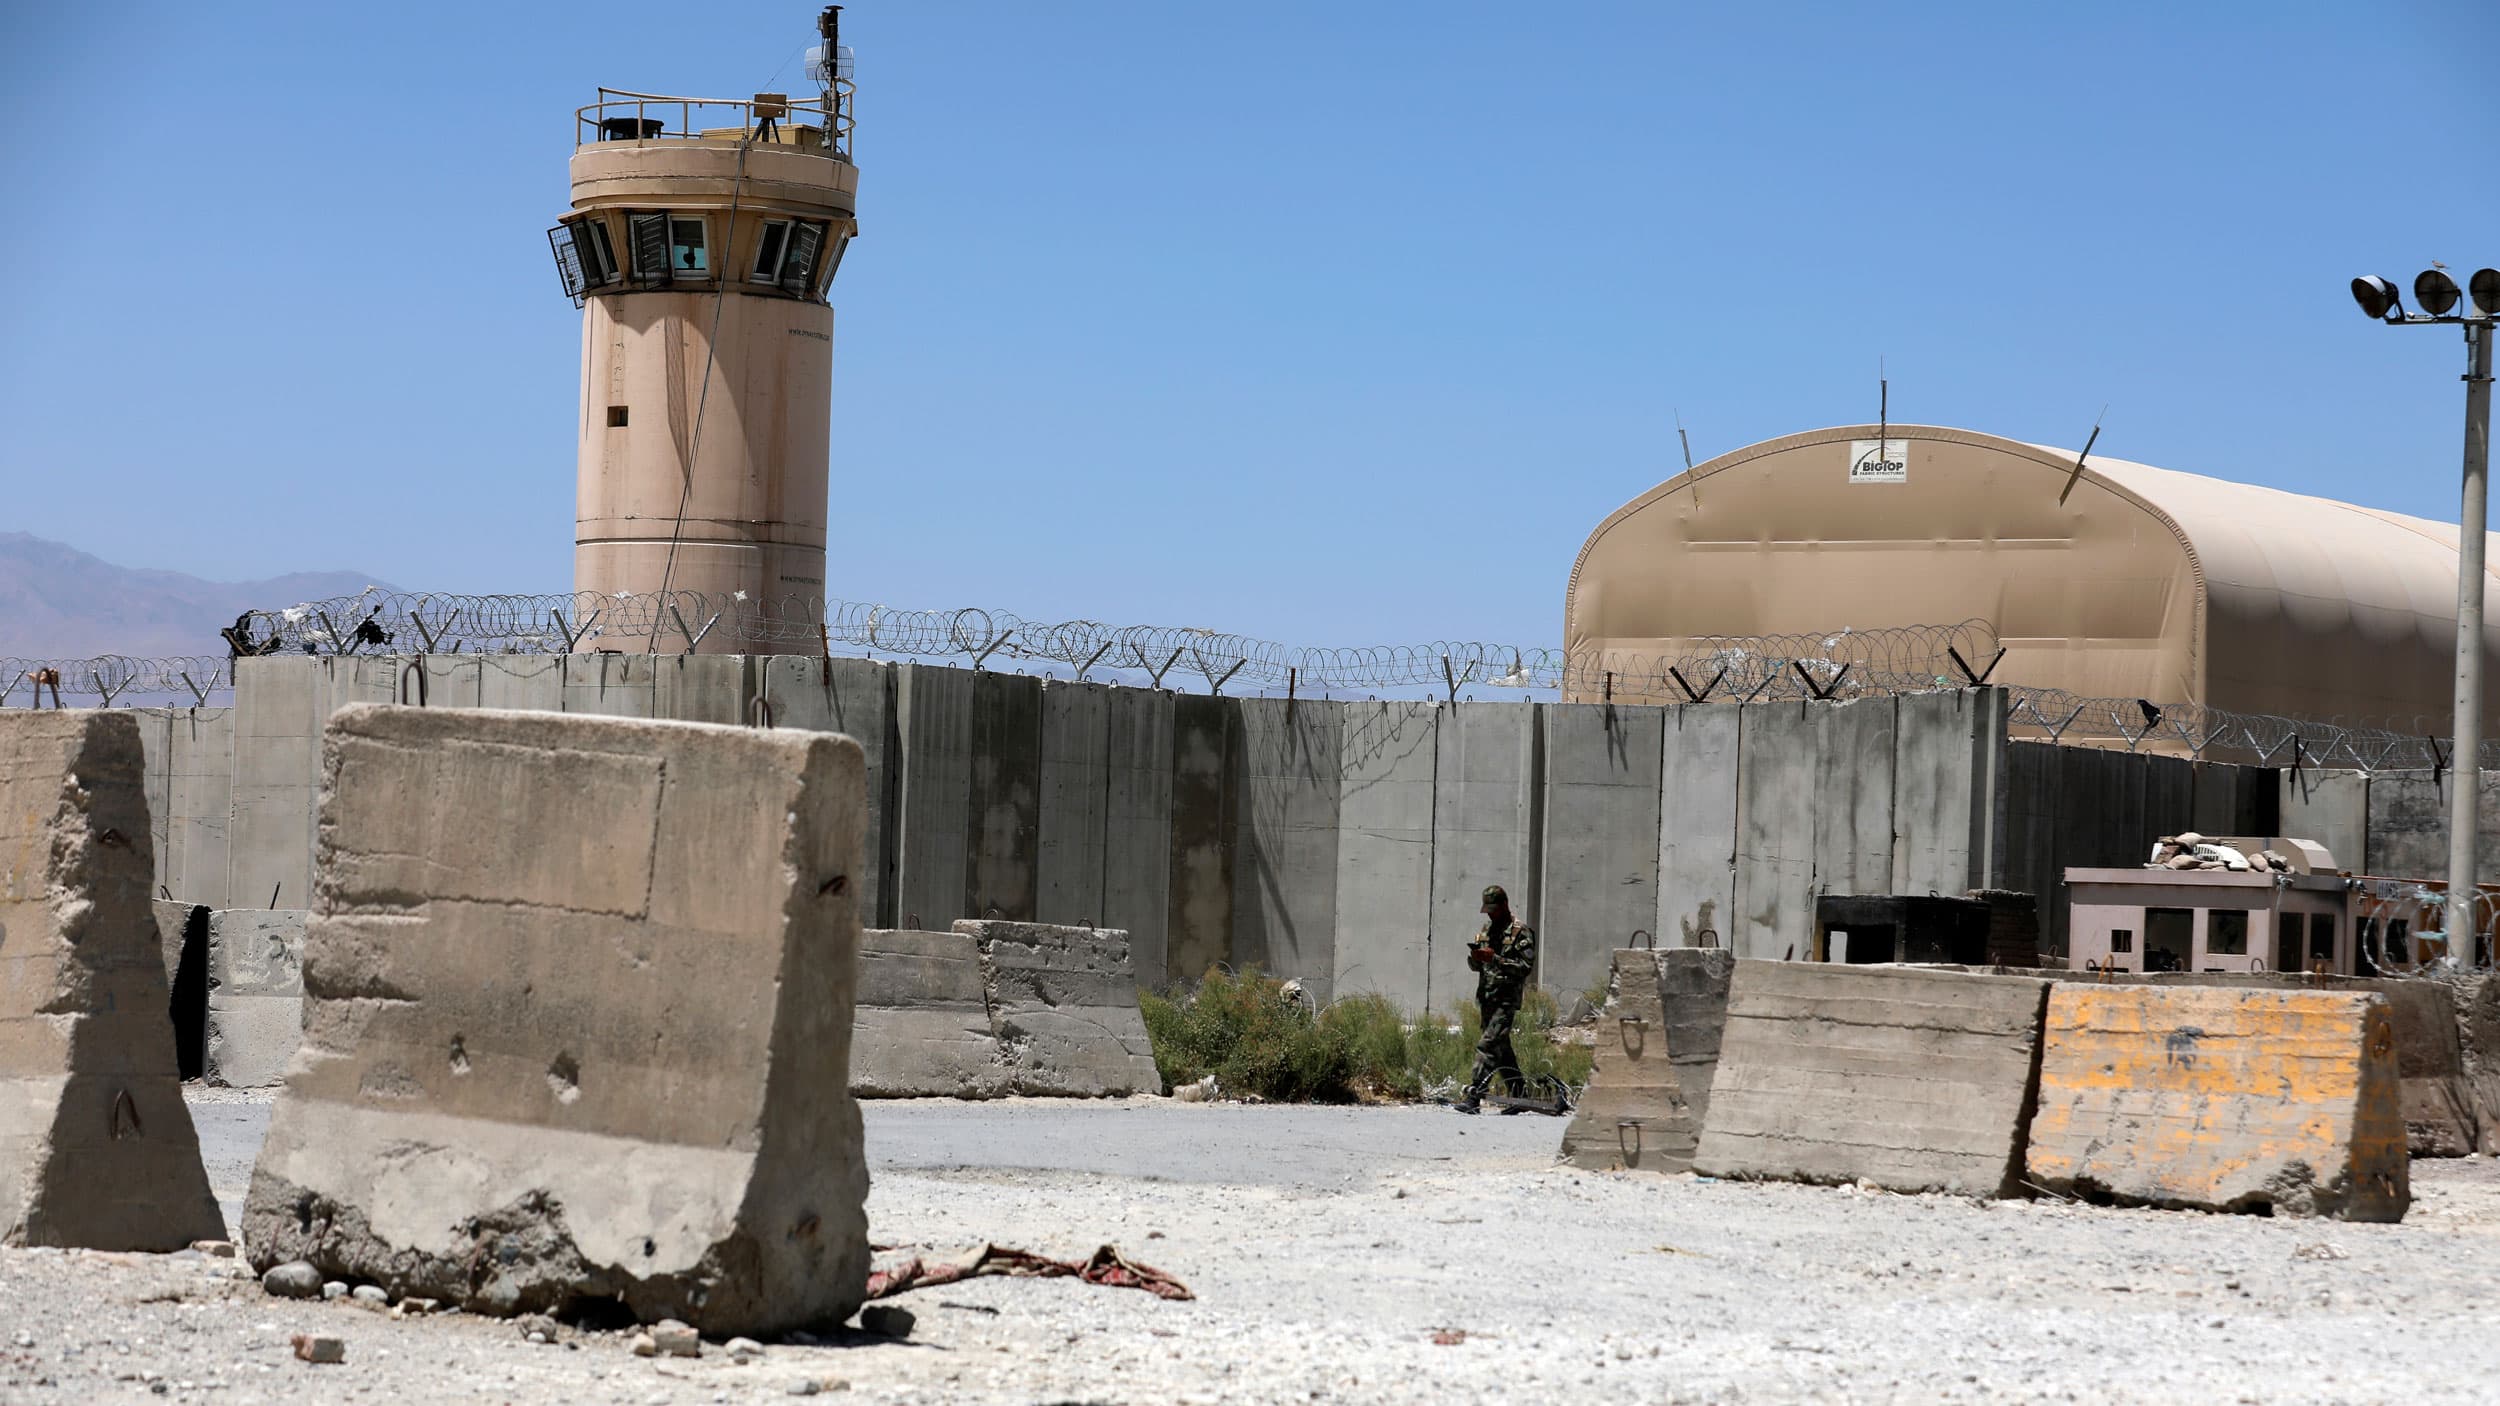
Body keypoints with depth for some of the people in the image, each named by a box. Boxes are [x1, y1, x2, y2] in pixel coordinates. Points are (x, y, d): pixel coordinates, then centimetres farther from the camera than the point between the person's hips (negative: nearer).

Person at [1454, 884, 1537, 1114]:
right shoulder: (1486, 930, 16)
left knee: (1488, 1045, -17)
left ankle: (1473, 1097, -23)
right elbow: (1475, 966, 19)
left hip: (1507, 999, -8)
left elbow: (1526, 966, -14)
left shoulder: (1521, 932, -7)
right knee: (1501, 1048, 13)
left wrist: (1495, 959, -21)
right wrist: (1475, 958, -5)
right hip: (1487, 998, 8)